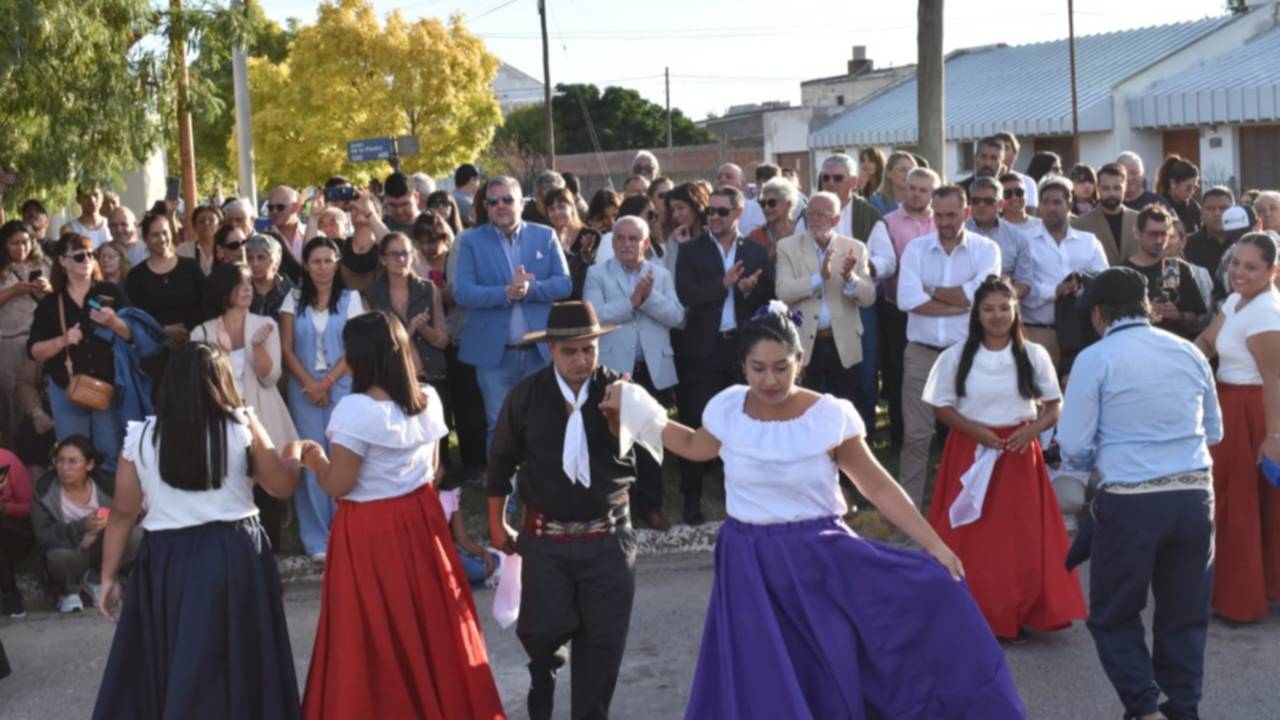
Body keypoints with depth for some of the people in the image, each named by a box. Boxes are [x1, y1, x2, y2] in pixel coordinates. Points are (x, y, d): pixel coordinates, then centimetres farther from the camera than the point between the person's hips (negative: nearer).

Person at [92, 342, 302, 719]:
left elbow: (123, 514, 2)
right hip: (234, 555, -1)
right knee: (233, 668, 10)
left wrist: (109, 577, 9)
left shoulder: (141, 436, -1)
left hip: (165, 560, 1)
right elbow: (282, 485, 3)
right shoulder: (242, 425, -5)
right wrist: (294, 458, 23)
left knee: (158, 670, 14)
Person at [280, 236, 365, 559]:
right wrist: (309, 384, -7)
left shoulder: (350, 298, 5)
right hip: (304, 388, 1)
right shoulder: (294, 300, 8)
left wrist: (327, 382, -10)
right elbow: (287, 348, 4)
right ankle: (317, 540, 3)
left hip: (342, 386, -1)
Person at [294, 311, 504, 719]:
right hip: (421, 518, 7)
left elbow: (337, 486, -18)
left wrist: (313, 457, 0)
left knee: (375, 643, 7)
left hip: (370, 532, -7)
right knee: (428, 624, 20)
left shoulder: (355, 410, -21)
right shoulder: (428, 400, -1)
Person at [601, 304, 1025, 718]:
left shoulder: (831, 416, -12)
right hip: (750, 565, 1)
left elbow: (879, 487, -5)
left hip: (820, 558, -1)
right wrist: (634, 412, 12)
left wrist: (935, 545, -8)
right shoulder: (727, 408, -5)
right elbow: (696, 446, 18)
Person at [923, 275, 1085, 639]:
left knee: (1023, 537, 0)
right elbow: (941, 406, 1)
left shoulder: (1034, 355, 2)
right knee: (970, 539, -1)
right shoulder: (957, 356, 0)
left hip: (1019, 453, 1)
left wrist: (1033, 429, -14)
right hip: (970, 452, -1)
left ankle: (1016, 615, 13)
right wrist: (976, 430, -15)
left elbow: (1054, 405, 6)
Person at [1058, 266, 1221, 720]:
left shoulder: (1095, 359, -6)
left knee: (1113, 615, 10)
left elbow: (1073, 445, -8)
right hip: (1195, 495, 4)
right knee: (1185, 614, 16)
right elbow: (1214, 431, 16)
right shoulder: (1189, 353, 8)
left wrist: (1094, 465, 13)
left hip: (1130, 502, -4)